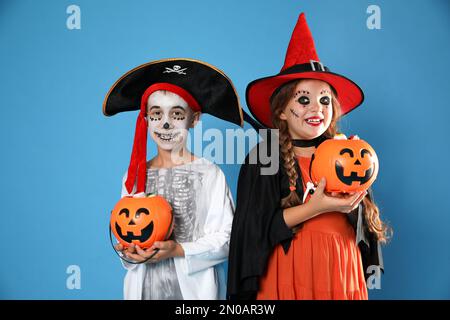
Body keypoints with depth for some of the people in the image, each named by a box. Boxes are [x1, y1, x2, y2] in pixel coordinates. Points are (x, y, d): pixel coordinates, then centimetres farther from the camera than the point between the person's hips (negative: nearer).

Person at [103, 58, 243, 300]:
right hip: (144, 287, 3)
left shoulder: (209, 173, -11)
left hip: (193, 287, -3)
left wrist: (178, 250, -20)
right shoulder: (134, 177, 0)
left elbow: (226, 239, -12)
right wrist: (129, 252, -11)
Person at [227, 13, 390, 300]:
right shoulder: (264, 159, -8)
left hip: (340, 275, 4)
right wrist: (314, 208, -22)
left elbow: (365, 223, 2)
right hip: (288, 276, -3)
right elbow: (255, 230, -14)